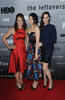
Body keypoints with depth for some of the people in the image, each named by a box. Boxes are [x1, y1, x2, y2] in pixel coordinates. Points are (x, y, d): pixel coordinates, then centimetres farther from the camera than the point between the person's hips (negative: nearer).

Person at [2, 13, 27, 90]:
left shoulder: (24, 29, 4)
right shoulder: (13, 30, -8)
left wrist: (26, 48, 6)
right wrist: (9, 47, -6)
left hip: (23, 49, 4)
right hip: (16, 49, -4)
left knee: (22, 65, 14)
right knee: (16, 66, 4)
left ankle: (21, 80, 31)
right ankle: (18, 82, 17)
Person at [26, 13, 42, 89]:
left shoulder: (36, 28, -11)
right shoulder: (28, 29, 11)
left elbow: (37, 41, -15)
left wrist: (36, 53, -17)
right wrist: (26, 50, 13)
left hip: (35, 48, -7)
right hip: (30, 48, 7)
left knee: (35, 64, 1)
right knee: (30, 64, 10)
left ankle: (36, 81, 16)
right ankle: (34, 81, 23)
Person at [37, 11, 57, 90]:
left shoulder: (52, 27, -5)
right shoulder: (41, 27, 10)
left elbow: (53, 40, -11)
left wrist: (42, 43, -16)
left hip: (48, 49, -5)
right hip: (42, 49, 5)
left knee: (45, 67, -8)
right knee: (44, 67, 10)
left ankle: (51, 81, 12)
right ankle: (45, 80, 27)